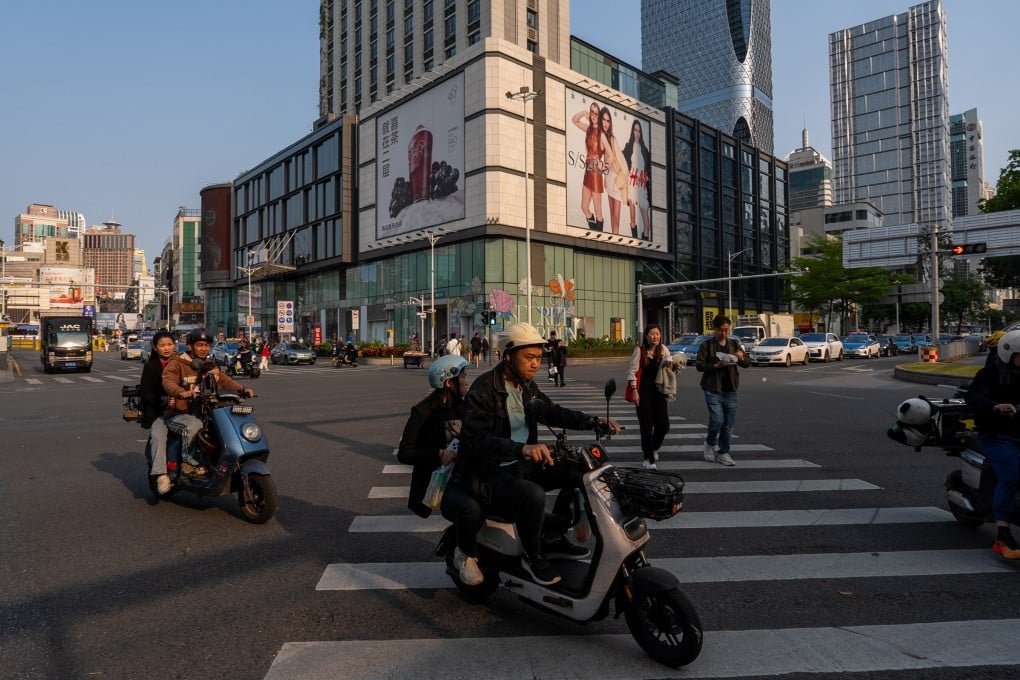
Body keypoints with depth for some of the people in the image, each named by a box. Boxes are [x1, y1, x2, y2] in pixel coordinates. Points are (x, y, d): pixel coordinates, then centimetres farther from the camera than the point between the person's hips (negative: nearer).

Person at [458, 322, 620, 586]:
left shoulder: (527, 386, 7)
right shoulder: (484, 388, -19)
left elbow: (554, 413, 17)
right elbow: (474, 438, -30)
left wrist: (595, 421, 3)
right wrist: (521, 448, -44)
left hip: (521, 465, 9)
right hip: (490, 474, -8)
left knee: (577, 472, 2)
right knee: (533, 495, -34)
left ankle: (553, 539, 15)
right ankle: (533, 556, -4)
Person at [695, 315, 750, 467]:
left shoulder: (734, 344, 12)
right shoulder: (707, 345, -1)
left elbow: (747, 363, 15)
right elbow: (699, 365, -7)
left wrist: (742, 358, -7)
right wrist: (715, 366, -21)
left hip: (730, 389, 4)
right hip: (713, 389, -4)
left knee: (729, 424, 6)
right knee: (717, 420, -13)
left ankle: (723, 453, 18)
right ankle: (710, 443, 16)